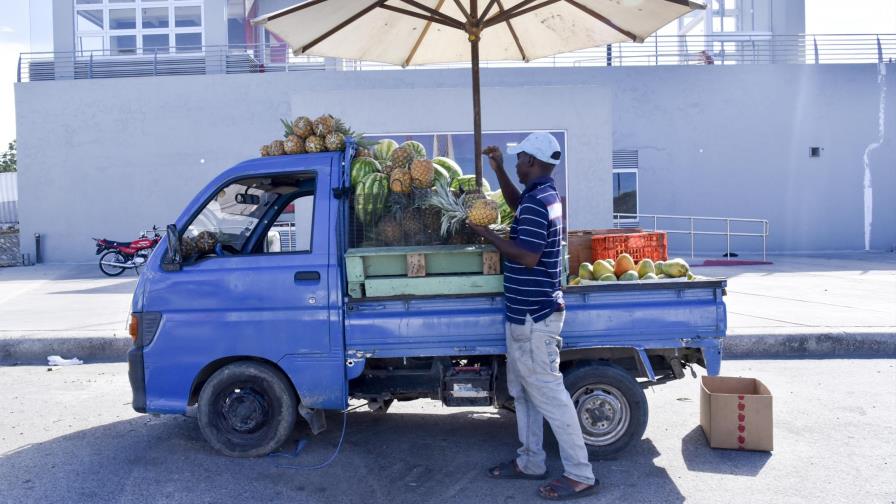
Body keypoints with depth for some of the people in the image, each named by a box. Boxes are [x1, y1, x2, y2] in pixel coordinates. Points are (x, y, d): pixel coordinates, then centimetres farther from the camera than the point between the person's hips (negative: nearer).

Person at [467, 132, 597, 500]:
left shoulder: (536, 202, -20)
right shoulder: (541, 195, 11)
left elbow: (528, 257, -25)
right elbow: (516, 204, 33)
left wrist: (489, 235, -15)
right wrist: (498, 170, 21)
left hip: (532, 316, -11)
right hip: (526, 313, 11)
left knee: (549, 394, -4)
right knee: (523, 391, 18)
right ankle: (530, 462, 29)